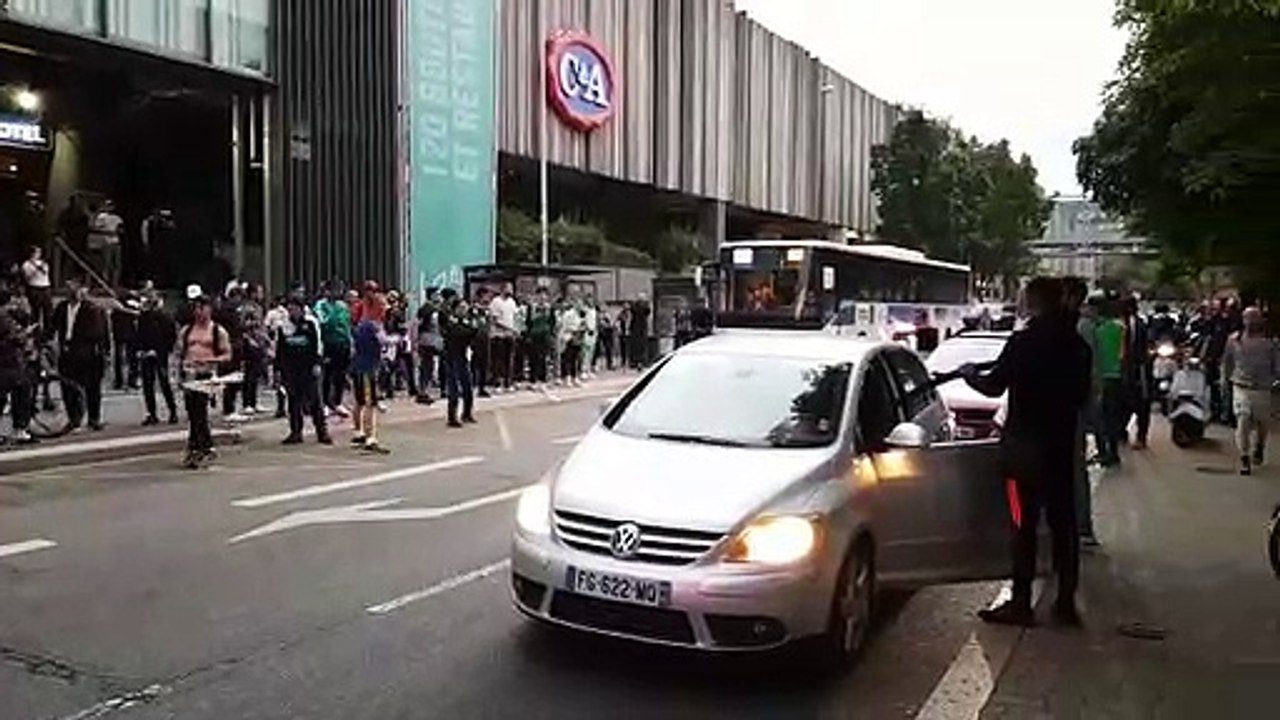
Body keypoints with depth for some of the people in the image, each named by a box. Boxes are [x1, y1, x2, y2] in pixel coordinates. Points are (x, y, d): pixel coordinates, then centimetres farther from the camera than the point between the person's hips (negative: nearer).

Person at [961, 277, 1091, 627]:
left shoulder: (1024, 342, -14)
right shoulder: (1076, 344, 5)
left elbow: (994, 386, -11)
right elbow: (1082, 394, 14)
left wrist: (970, 374, 7)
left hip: (1026, 443, -6)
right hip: (1062, 443, 6)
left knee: (1025, 522, -1)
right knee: (1063, 520, 10)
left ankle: (1021, 602, 3)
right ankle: (1066, 601, 16)